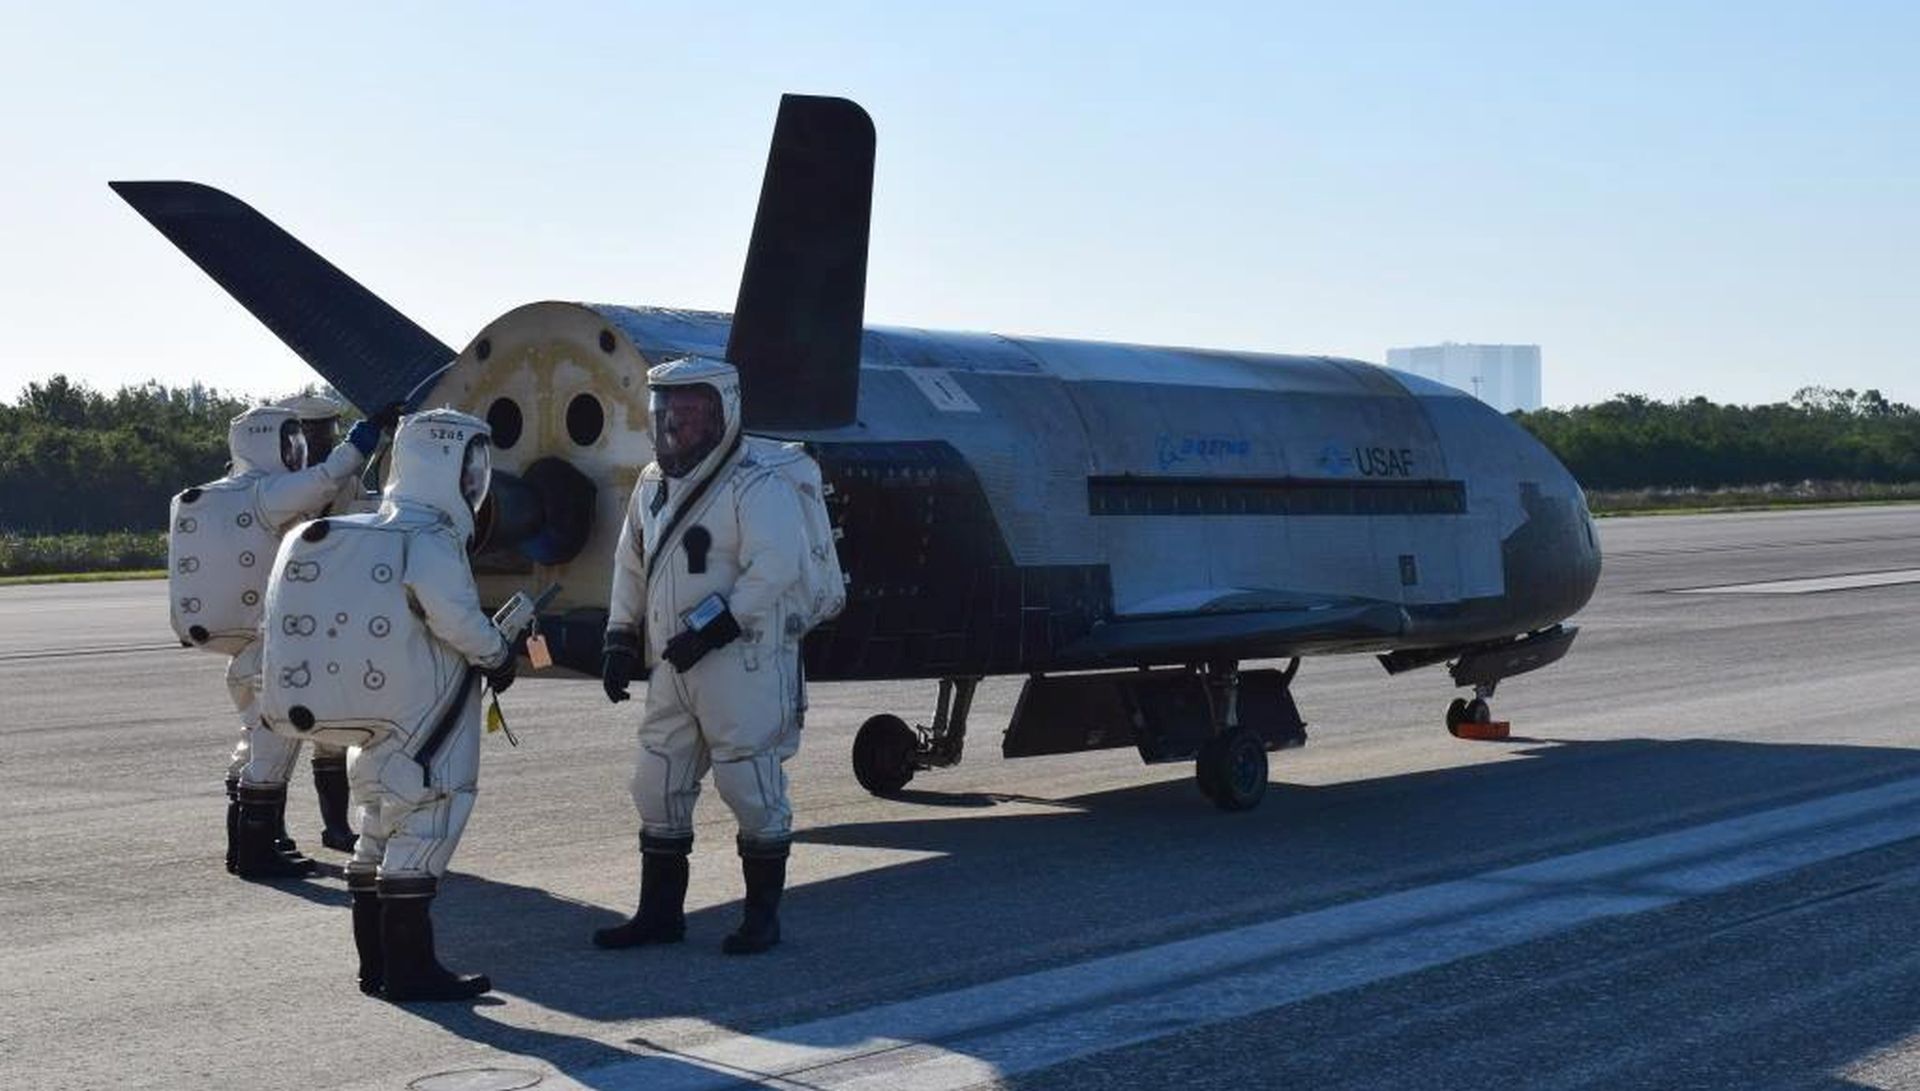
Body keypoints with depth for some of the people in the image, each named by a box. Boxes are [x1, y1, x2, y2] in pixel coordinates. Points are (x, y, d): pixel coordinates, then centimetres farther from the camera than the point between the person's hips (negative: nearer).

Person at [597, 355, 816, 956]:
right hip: (675, 666, 8)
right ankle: (659, 912, 22)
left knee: (751, 786, -1)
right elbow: (631, 564, 21)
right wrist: (621, 638, 13)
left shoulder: (756, 481, -13)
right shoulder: (654, 483, 13)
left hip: (744, 662, -8)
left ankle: (762, 917, 11)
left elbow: (776, 566, -23)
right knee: (658, 783, 10)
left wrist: (709, 626, -23)